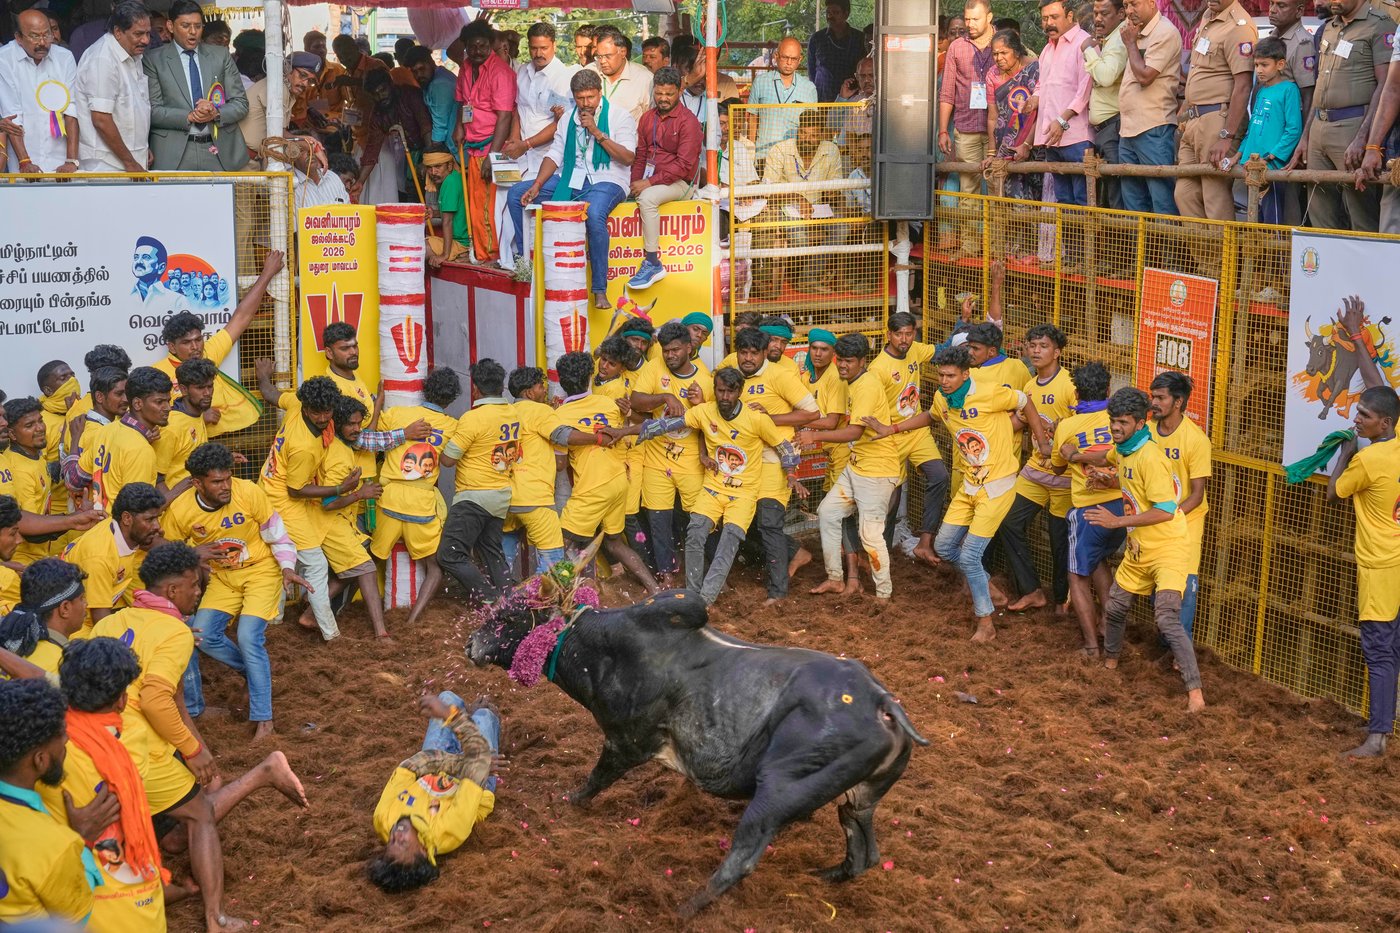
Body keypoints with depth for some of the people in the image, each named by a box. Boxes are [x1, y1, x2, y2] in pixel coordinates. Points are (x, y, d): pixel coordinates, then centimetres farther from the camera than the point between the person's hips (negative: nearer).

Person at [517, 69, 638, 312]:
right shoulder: (569, 117, 15)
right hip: (570, 179, 7)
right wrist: (537, 185, -2)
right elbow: (555, 154, 12)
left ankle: (600, 290, -33)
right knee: (516, 195, -4)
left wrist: (597, 133, -17)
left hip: (607, 180, -6)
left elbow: (628, 157, -13)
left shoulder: (619, 115, -2)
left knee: (594, 213, -40)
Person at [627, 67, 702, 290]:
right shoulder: (647, 118, 15)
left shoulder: (688, 121, -7)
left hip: (678, 183, -7)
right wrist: (635, 182, -3)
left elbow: (683, 165, -15)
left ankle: (653, 263, -30)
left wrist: (650, 182, -19)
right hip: (648, 181, 7)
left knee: (647, 198, -34)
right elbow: (640, 155, 16)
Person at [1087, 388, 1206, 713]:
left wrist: (1118, 521, -25)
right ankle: (1110, 662, 44)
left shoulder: (1149, 457, -23)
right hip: (1139, 549, 9)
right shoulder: (1121, 449, 5)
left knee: (1167, 620, -20)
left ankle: (1195, 693, -20)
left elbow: (1165, 510, -27)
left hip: (1167, 549, -9)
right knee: (1114, 609, 19)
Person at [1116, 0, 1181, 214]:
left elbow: (1144, 76, -17)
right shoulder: (1137, 33, 17)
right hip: (1128, 129, 9)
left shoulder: (1165, 33, -10)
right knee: (1133, 204, 13)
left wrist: (1130, 43, -6)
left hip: (1153, 129, -9)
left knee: (1162, 200, -10)